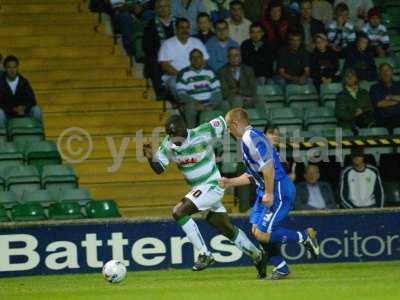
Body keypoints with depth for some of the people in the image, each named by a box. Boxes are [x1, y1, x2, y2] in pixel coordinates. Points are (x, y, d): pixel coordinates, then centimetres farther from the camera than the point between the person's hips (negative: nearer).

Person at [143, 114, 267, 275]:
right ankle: (257, 255, 32)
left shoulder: (203, 134, -22)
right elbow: (159, 168, -2)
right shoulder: (168, 144, -5)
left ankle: (204, 255, -14)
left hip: (212, 185, -7)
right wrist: (151, 158, -22)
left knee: (179, 212, -21)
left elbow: (223, 122, -11)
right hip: (197, 188, 7)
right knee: (228, 229, 14)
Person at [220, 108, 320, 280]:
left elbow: (268, 166, -24)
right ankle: (280, 267, 14)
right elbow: (252, 175, 26)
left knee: (263, 234, -15)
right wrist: (230, 182, 26)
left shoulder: (251, 137, -14)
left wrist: (269, 194, -23)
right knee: (257, 230, 8)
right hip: (265, 192, 10)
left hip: (279, 191, -10)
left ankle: (305, 237, -2)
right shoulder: (246, 140, 19)